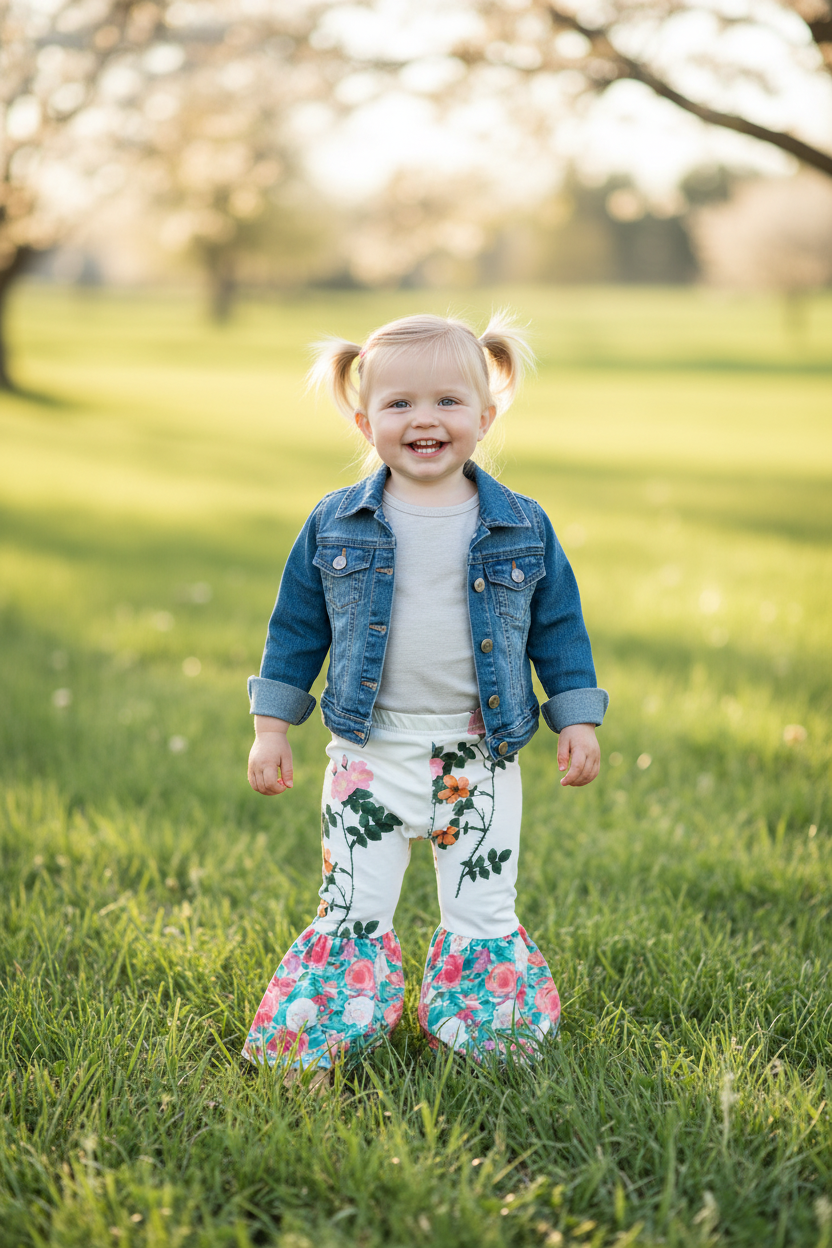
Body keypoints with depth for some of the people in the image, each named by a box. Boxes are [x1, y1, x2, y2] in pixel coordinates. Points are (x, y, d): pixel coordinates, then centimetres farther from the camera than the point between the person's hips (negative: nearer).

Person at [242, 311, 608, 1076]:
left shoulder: (523, 528, -1)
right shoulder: (335, 526, -1)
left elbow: (559, 627, 7)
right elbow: (296, 627, 6)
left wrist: (578, 722, 4)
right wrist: (271, 728, 5)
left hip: (480, 757, 0)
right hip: (370, 753, 0)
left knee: (483, 915, 9)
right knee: (353, 912, 5)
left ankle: (485, 1024, 27)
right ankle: (325, 1026, 19)